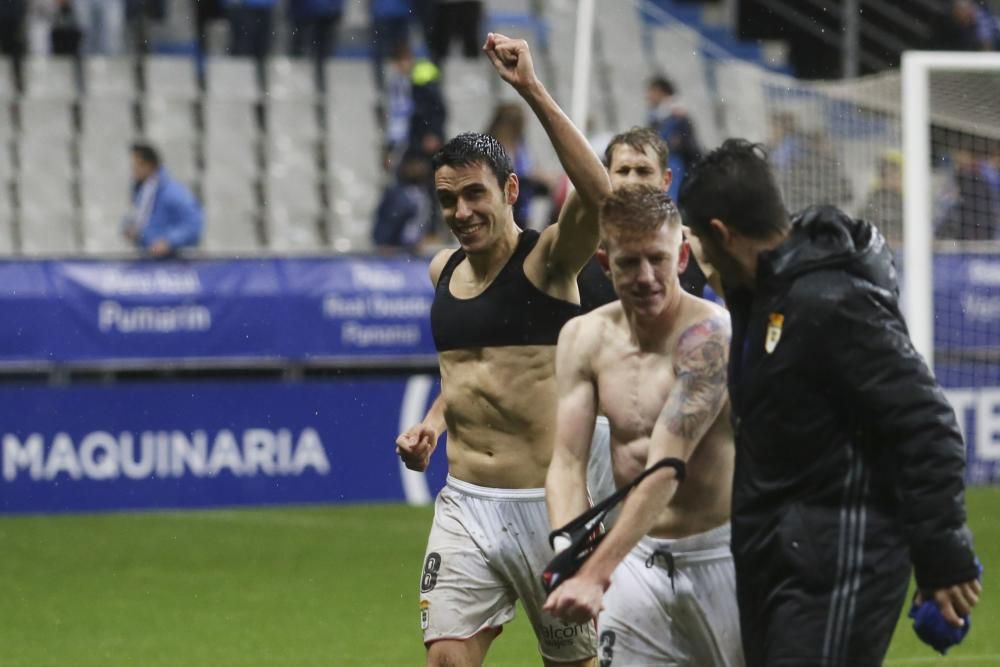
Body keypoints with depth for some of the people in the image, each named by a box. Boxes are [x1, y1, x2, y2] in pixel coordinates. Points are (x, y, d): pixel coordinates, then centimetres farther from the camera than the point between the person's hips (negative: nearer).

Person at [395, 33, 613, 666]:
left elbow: (602, 197, -31)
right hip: (465, 505, 5)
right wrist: (435, 422, 10)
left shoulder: (547, 259, -9)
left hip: (546, 503, -5)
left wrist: (533, 90, -34)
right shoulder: (444, 271, 11)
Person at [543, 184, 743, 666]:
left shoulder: (708, 334, -18)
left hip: (722, 555, -5)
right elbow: (567, 463, -4)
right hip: (638, 559, 5)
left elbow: (665, 470, -26)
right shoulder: (583, 338, 1)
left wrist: (595, 573, -33)